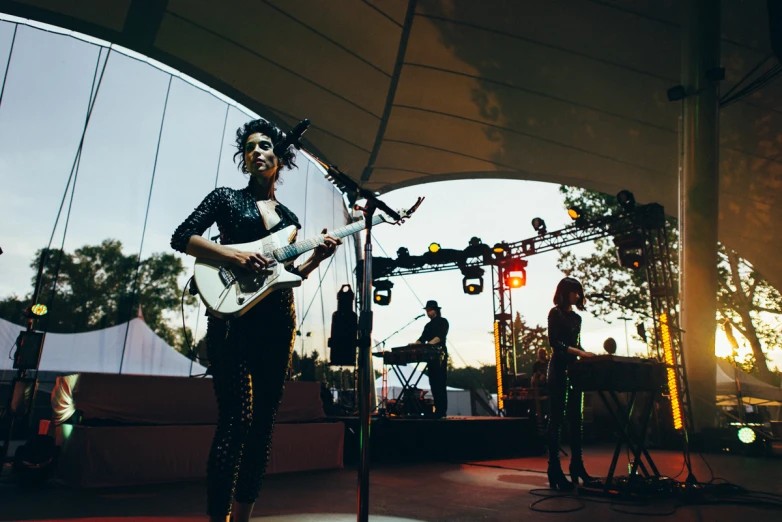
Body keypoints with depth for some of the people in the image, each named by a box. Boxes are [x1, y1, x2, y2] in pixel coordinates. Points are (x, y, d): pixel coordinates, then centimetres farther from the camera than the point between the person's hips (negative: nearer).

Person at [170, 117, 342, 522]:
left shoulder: (289, 219, 19)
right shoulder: (225, 198, 7)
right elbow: (181, 238, -3)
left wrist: (316, 257, 0)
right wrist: (235, 255, -16)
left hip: (277, 322, 5)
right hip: (234, 316, -5)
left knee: (263, 421, 7)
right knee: (236, 419, -12)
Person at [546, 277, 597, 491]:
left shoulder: (576, 318, 17)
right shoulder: (555, 313, -3)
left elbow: (576, 344, 19)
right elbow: (553, 342, -13)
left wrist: (587, 357, 4)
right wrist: (578, 352, -22)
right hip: (559, 369, -7)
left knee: (575, 419, 9)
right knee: (556, 419, -5)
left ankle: (577, 466, 17)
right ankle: (555, 471, -2)